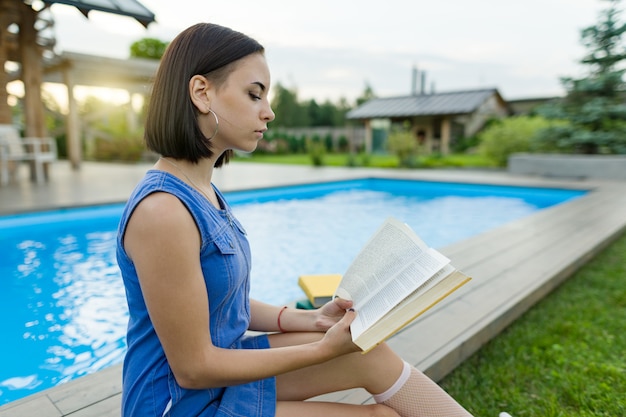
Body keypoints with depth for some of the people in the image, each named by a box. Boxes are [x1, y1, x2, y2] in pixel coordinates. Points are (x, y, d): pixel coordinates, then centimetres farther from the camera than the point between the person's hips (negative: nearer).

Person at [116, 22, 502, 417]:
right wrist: (323, 348, -17)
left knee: (370, 353, -5)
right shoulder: (162, 209, -27)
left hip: (221, 367, 7)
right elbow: (193, 368, -21)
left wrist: (310, 319, -3)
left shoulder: (201, 192, 1)